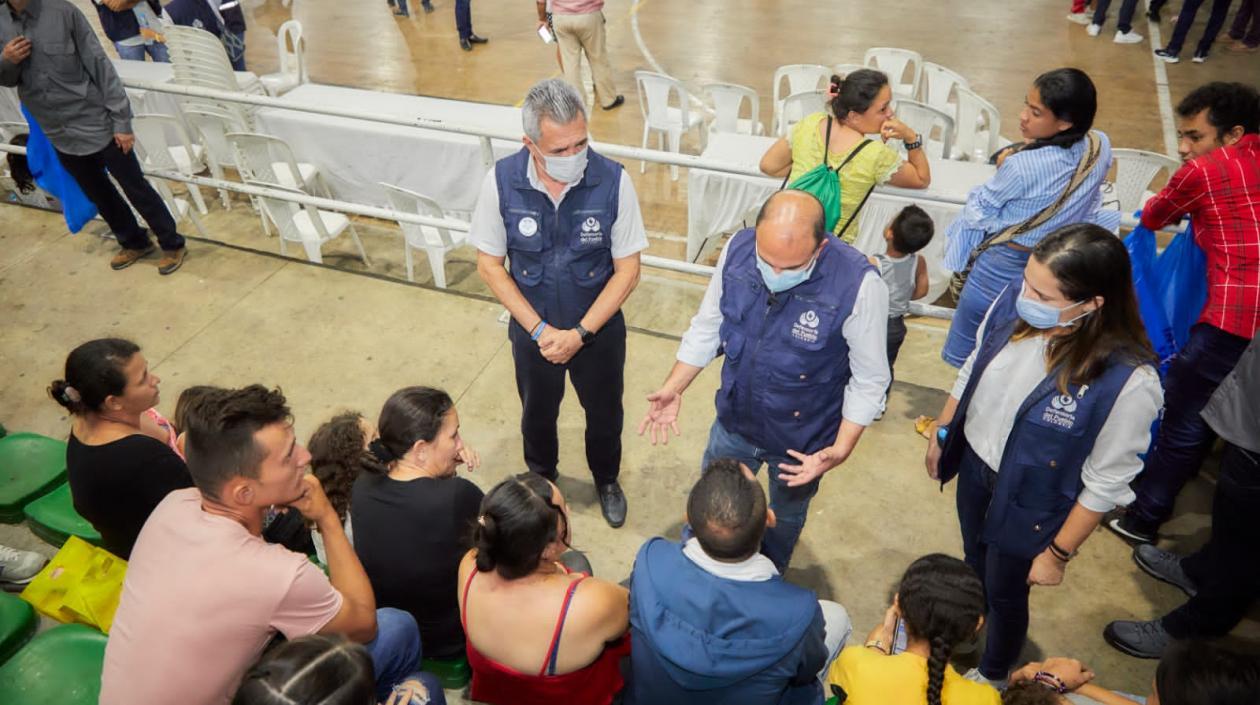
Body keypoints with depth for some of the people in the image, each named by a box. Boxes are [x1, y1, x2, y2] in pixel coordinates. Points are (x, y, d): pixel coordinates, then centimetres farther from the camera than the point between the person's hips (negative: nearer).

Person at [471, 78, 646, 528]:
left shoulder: (612, 182, -25)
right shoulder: (502, 182, -21)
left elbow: (627, 270, -16)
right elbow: (489, 265, -10)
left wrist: (579, 333, -20)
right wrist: (540, 330, -16)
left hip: (599, 329, -1)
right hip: (531, 330, 1)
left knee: (604, 414, 22)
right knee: (537, 413, 25)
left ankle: (606, 480, 53)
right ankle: (541, 477, 57)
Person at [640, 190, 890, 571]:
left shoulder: (859, 284, -31)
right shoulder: (737, 249, -19)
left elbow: (869, 381, -18)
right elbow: (707, 327, -3)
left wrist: (841, 449, -26)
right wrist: (673, 388, -8)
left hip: (800, 439, -2)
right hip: (734, 421, 3)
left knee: (784, 520, 26)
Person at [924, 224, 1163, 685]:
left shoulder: (1128, 382, -34)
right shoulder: (1013, 301, -22)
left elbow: (1105, 484, -21)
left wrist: (1058, 554, -11)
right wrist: (940, 433, 9)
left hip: (1028, 504, -4)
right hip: (973, 463, 5)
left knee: (1004, 593, 21)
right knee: (974, 565, 30)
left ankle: (993, 676, 55)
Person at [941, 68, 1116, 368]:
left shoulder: (1021, 166, -33)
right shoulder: (1101, 147, -12)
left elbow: (976, 212, -18)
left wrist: (1004, 167, -6)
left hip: (1004, 264, -6)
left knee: (967, 351, 15)